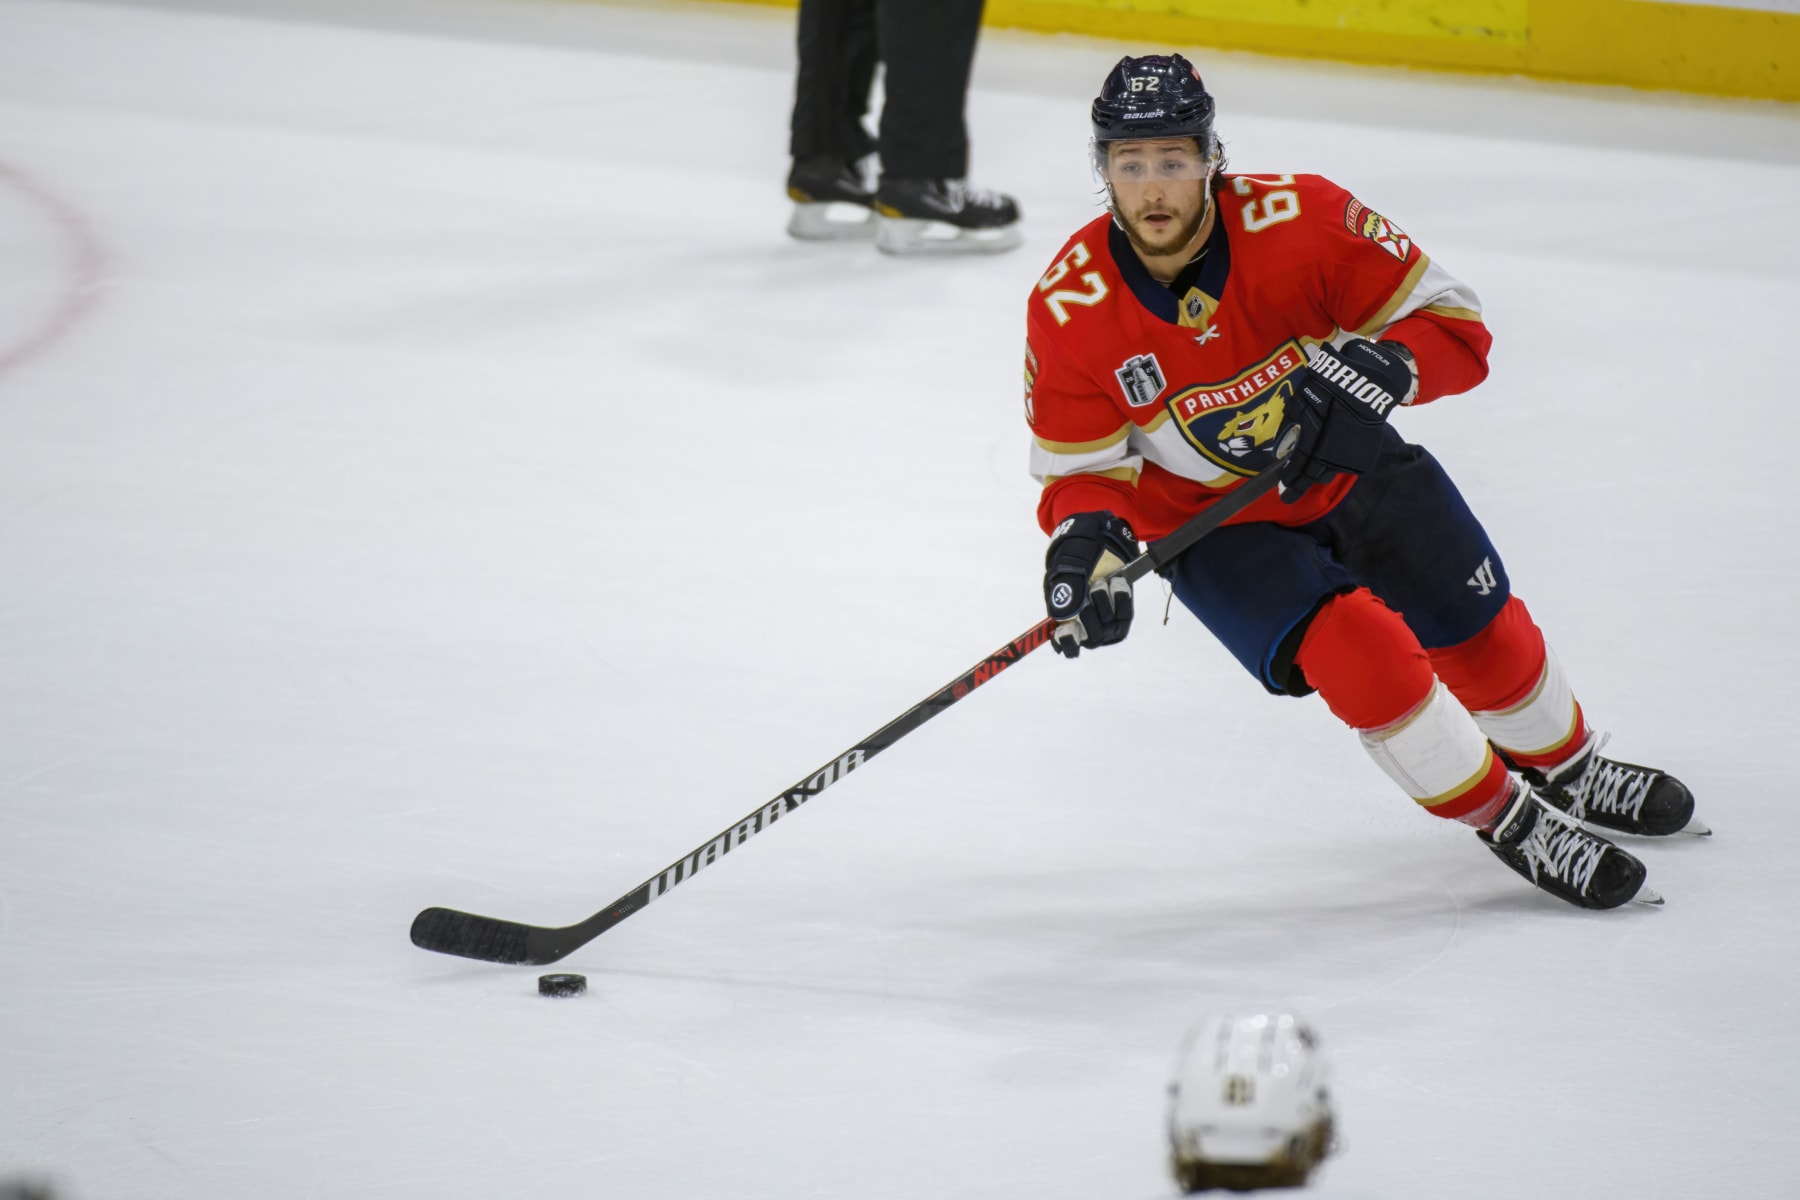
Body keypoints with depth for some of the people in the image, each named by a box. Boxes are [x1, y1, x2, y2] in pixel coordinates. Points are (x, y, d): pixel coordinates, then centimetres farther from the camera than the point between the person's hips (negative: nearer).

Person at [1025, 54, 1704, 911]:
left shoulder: (1296, 220, -26)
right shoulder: (1070, 309, -23)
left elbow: (1454, 324, -21)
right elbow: (1080, 469, -13)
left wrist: (1375, 370, -41)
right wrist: (1088, 541, -35)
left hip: (1345, 467, 2)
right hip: (1212, 521, -2)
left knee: (1482, 633, 12)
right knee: (1353, 648, -24)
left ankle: (1563, 769, 44)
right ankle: (1506, 821, -6)